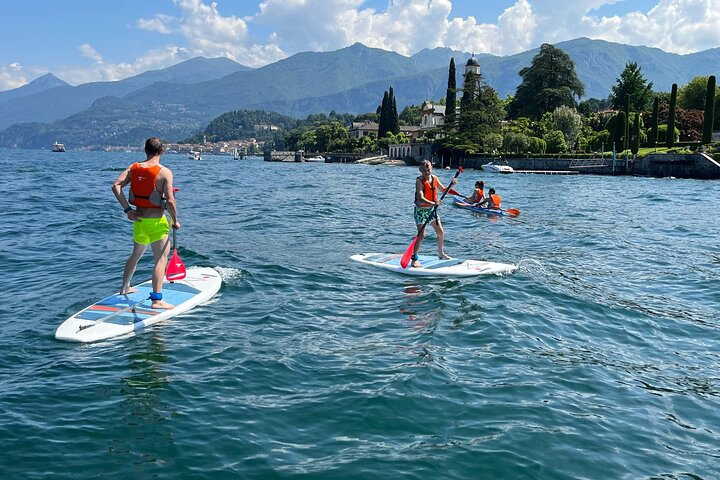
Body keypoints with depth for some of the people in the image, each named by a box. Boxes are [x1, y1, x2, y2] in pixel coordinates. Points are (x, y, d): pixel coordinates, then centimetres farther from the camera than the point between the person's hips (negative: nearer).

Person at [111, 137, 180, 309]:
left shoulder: (133, 168, 3)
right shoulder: (165, 172, -14)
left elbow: (116, 186, -4)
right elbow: (170, 201, -20)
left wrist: (127, 209, -2)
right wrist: (175, 220, -6)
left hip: (138, 220, 6)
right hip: (156, 222, -6)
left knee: (136, 255, 25)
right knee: (161, 259, -3)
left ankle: (125, 288, 42)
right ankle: (157, 299, -8)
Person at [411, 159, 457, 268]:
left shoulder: (434, 178, 2)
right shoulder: (419, 181, -19)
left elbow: (443, 190, 16)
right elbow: (420, 199, -31)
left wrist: (451, 184, -3)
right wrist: (433, 203, -45)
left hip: (431, 209, 7)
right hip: (421, 210, -7)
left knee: (441, 232, 12)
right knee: (421, 235, -14)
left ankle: (441, 254, 34)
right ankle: (414, 260, -7)